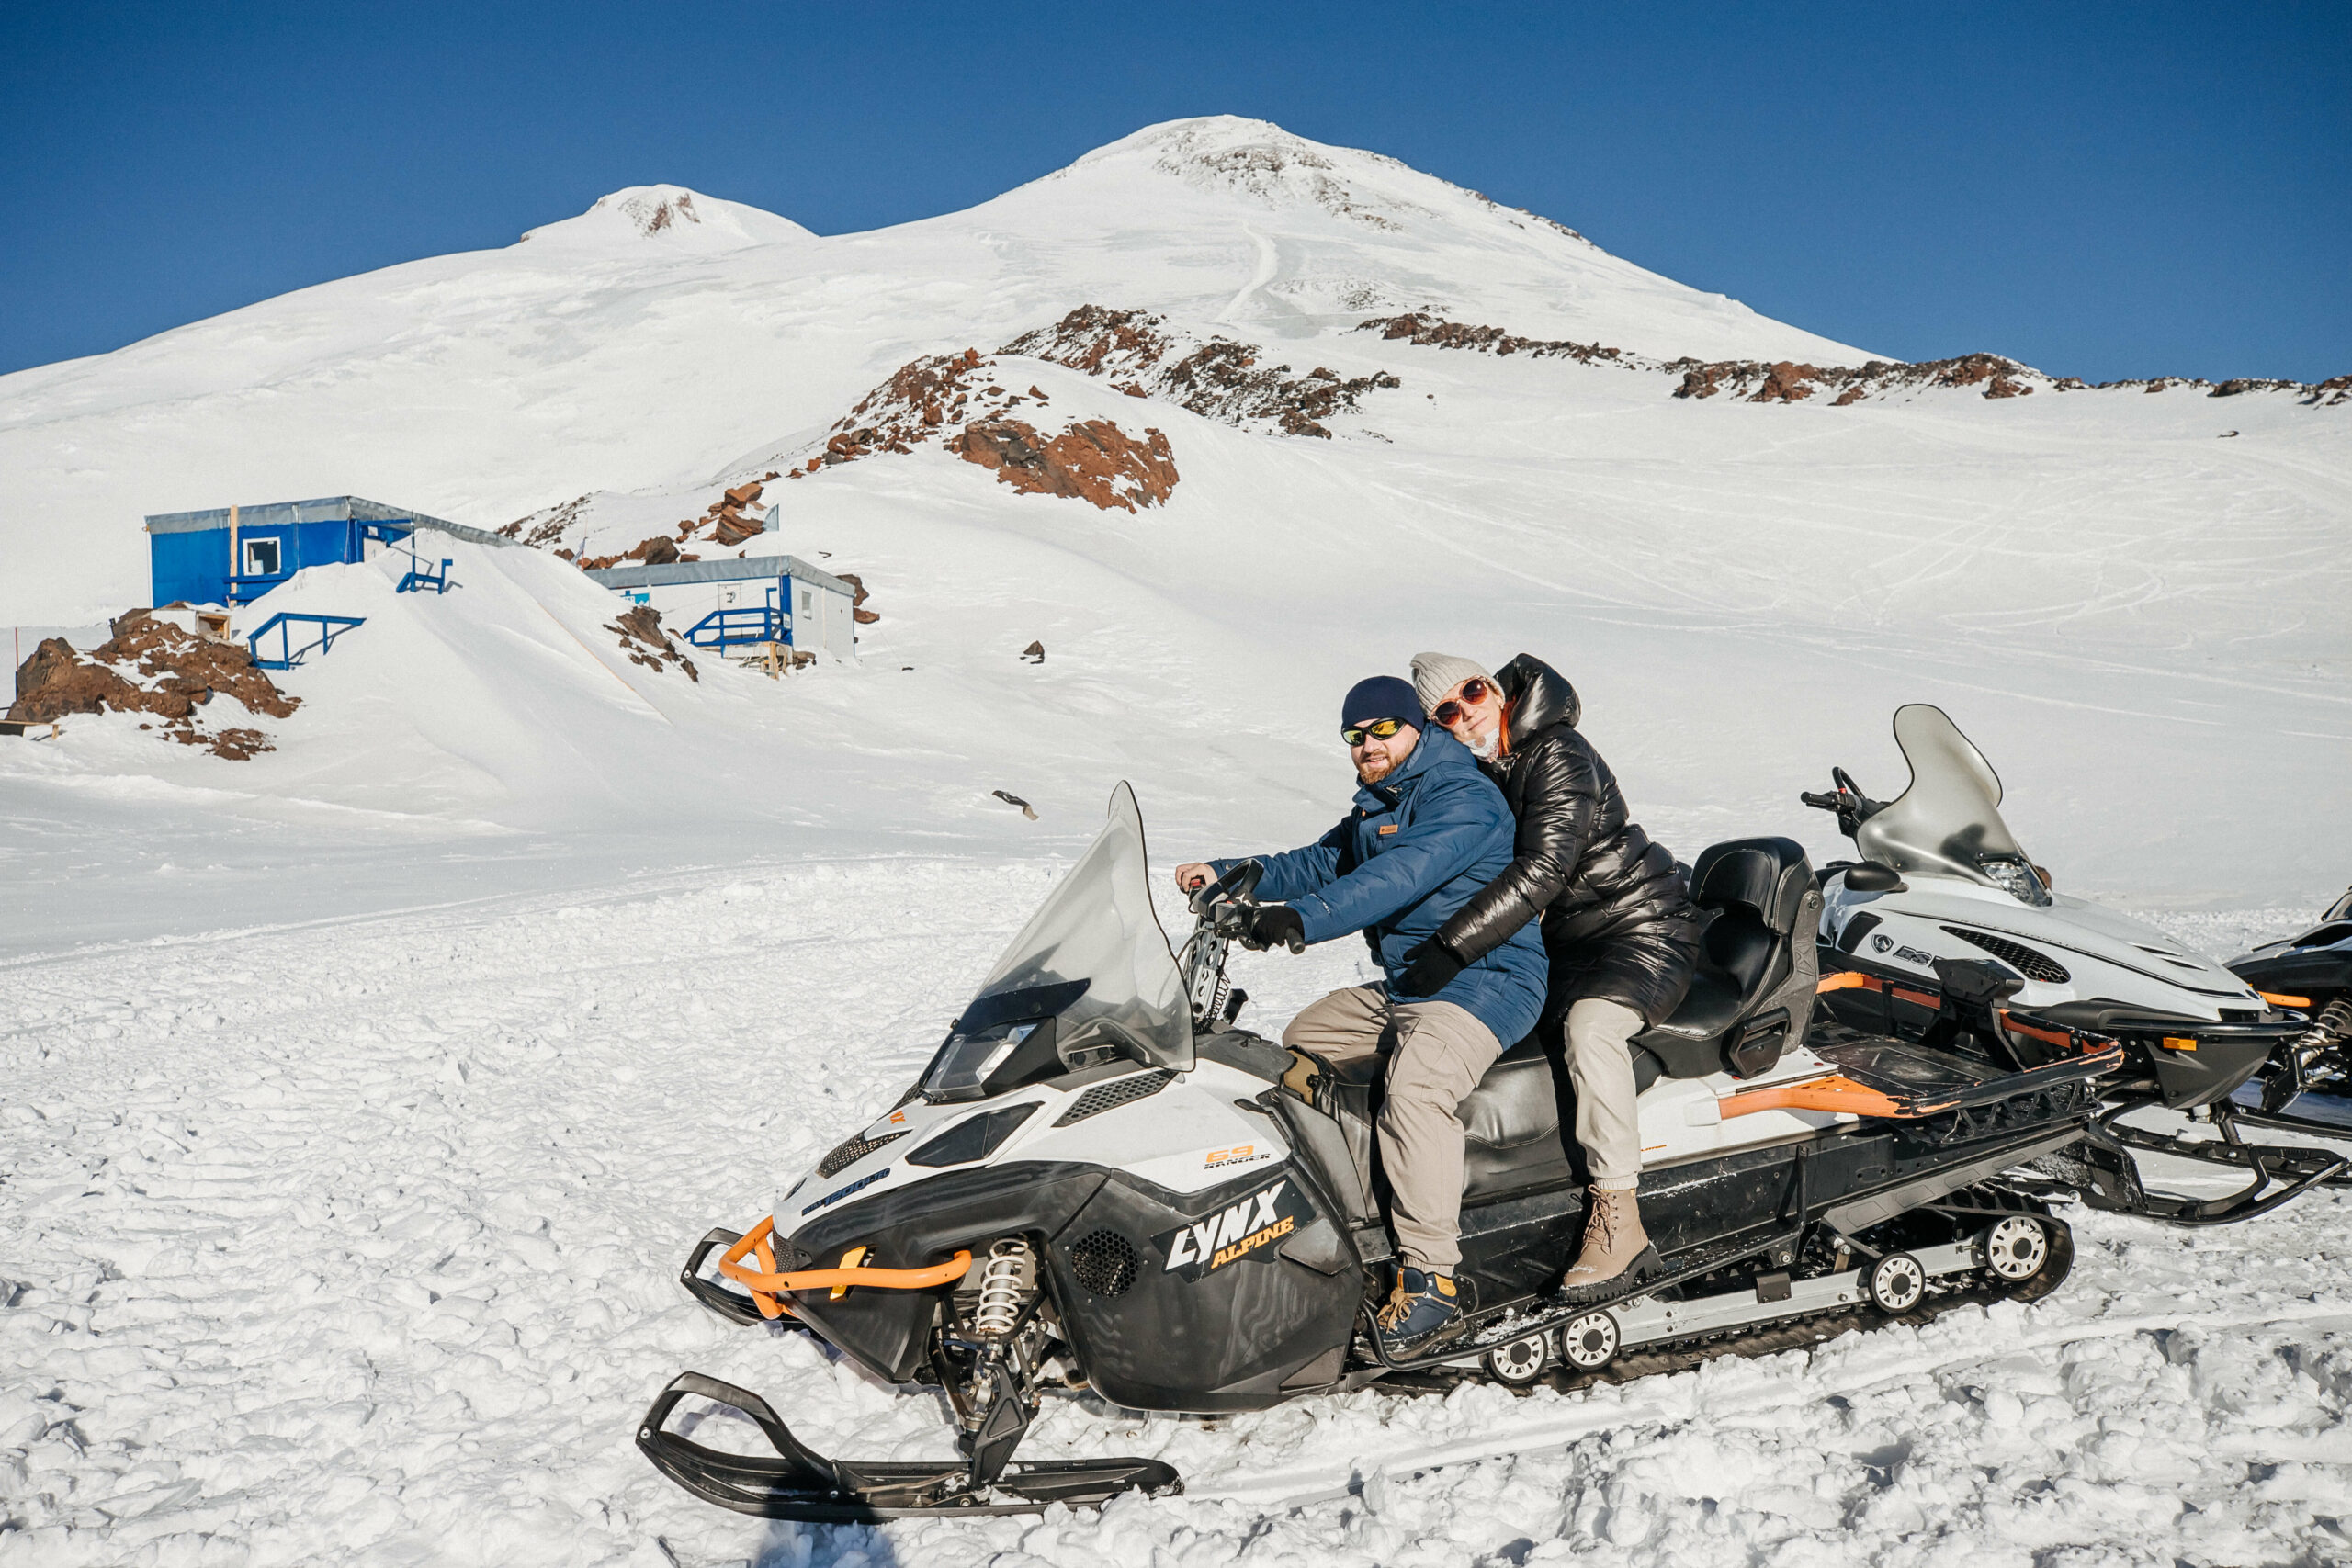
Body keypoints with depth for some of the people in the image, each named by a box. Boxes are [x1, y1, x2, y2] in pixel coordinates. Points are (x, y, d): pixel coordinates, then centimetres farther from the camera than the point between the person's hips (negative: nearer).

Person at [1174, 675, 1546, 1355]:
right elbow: (1318, 865, 23)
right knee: (1297, 1046, 15)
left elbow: (1400, 877, -30)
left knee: (1415, 1087, -35)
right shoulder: (1375, 808, 17)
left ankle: (1431, 1278, -35)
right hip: (1404, 987, 11)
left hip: (1484, 982, -11)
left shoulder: (1464, 799, -15)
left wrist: (1300, 920, -40)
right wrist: (1228, 876, 9)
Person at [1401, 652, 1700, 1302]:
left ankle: (1618, 1223, -32)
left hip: (1645, 928, -9)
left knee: (1589, 1025, -35)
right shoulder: (1474, 774, 6)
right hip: (1563, 945, 9)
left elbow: (1539, 872, -30)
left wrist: (1450, 947, -35)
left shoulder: (1558, 757, -19)